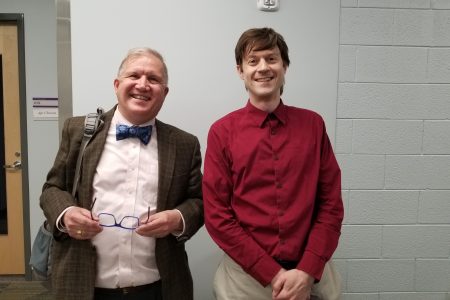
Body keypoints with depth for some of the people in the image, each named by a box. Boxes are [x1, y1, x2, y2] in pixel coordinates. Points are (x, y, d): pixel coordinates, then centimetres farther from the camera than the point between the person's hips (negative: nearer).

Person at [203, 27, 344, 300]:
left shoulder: (313, 124, -1)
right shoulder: (222, 131, -7)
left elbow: (331, 204, -1)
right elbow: (217, 215, -8)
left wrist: (307, 271, -11)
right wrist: (273, 274, -11)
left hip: (308, 274, 2)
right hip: (245, 275, -1)